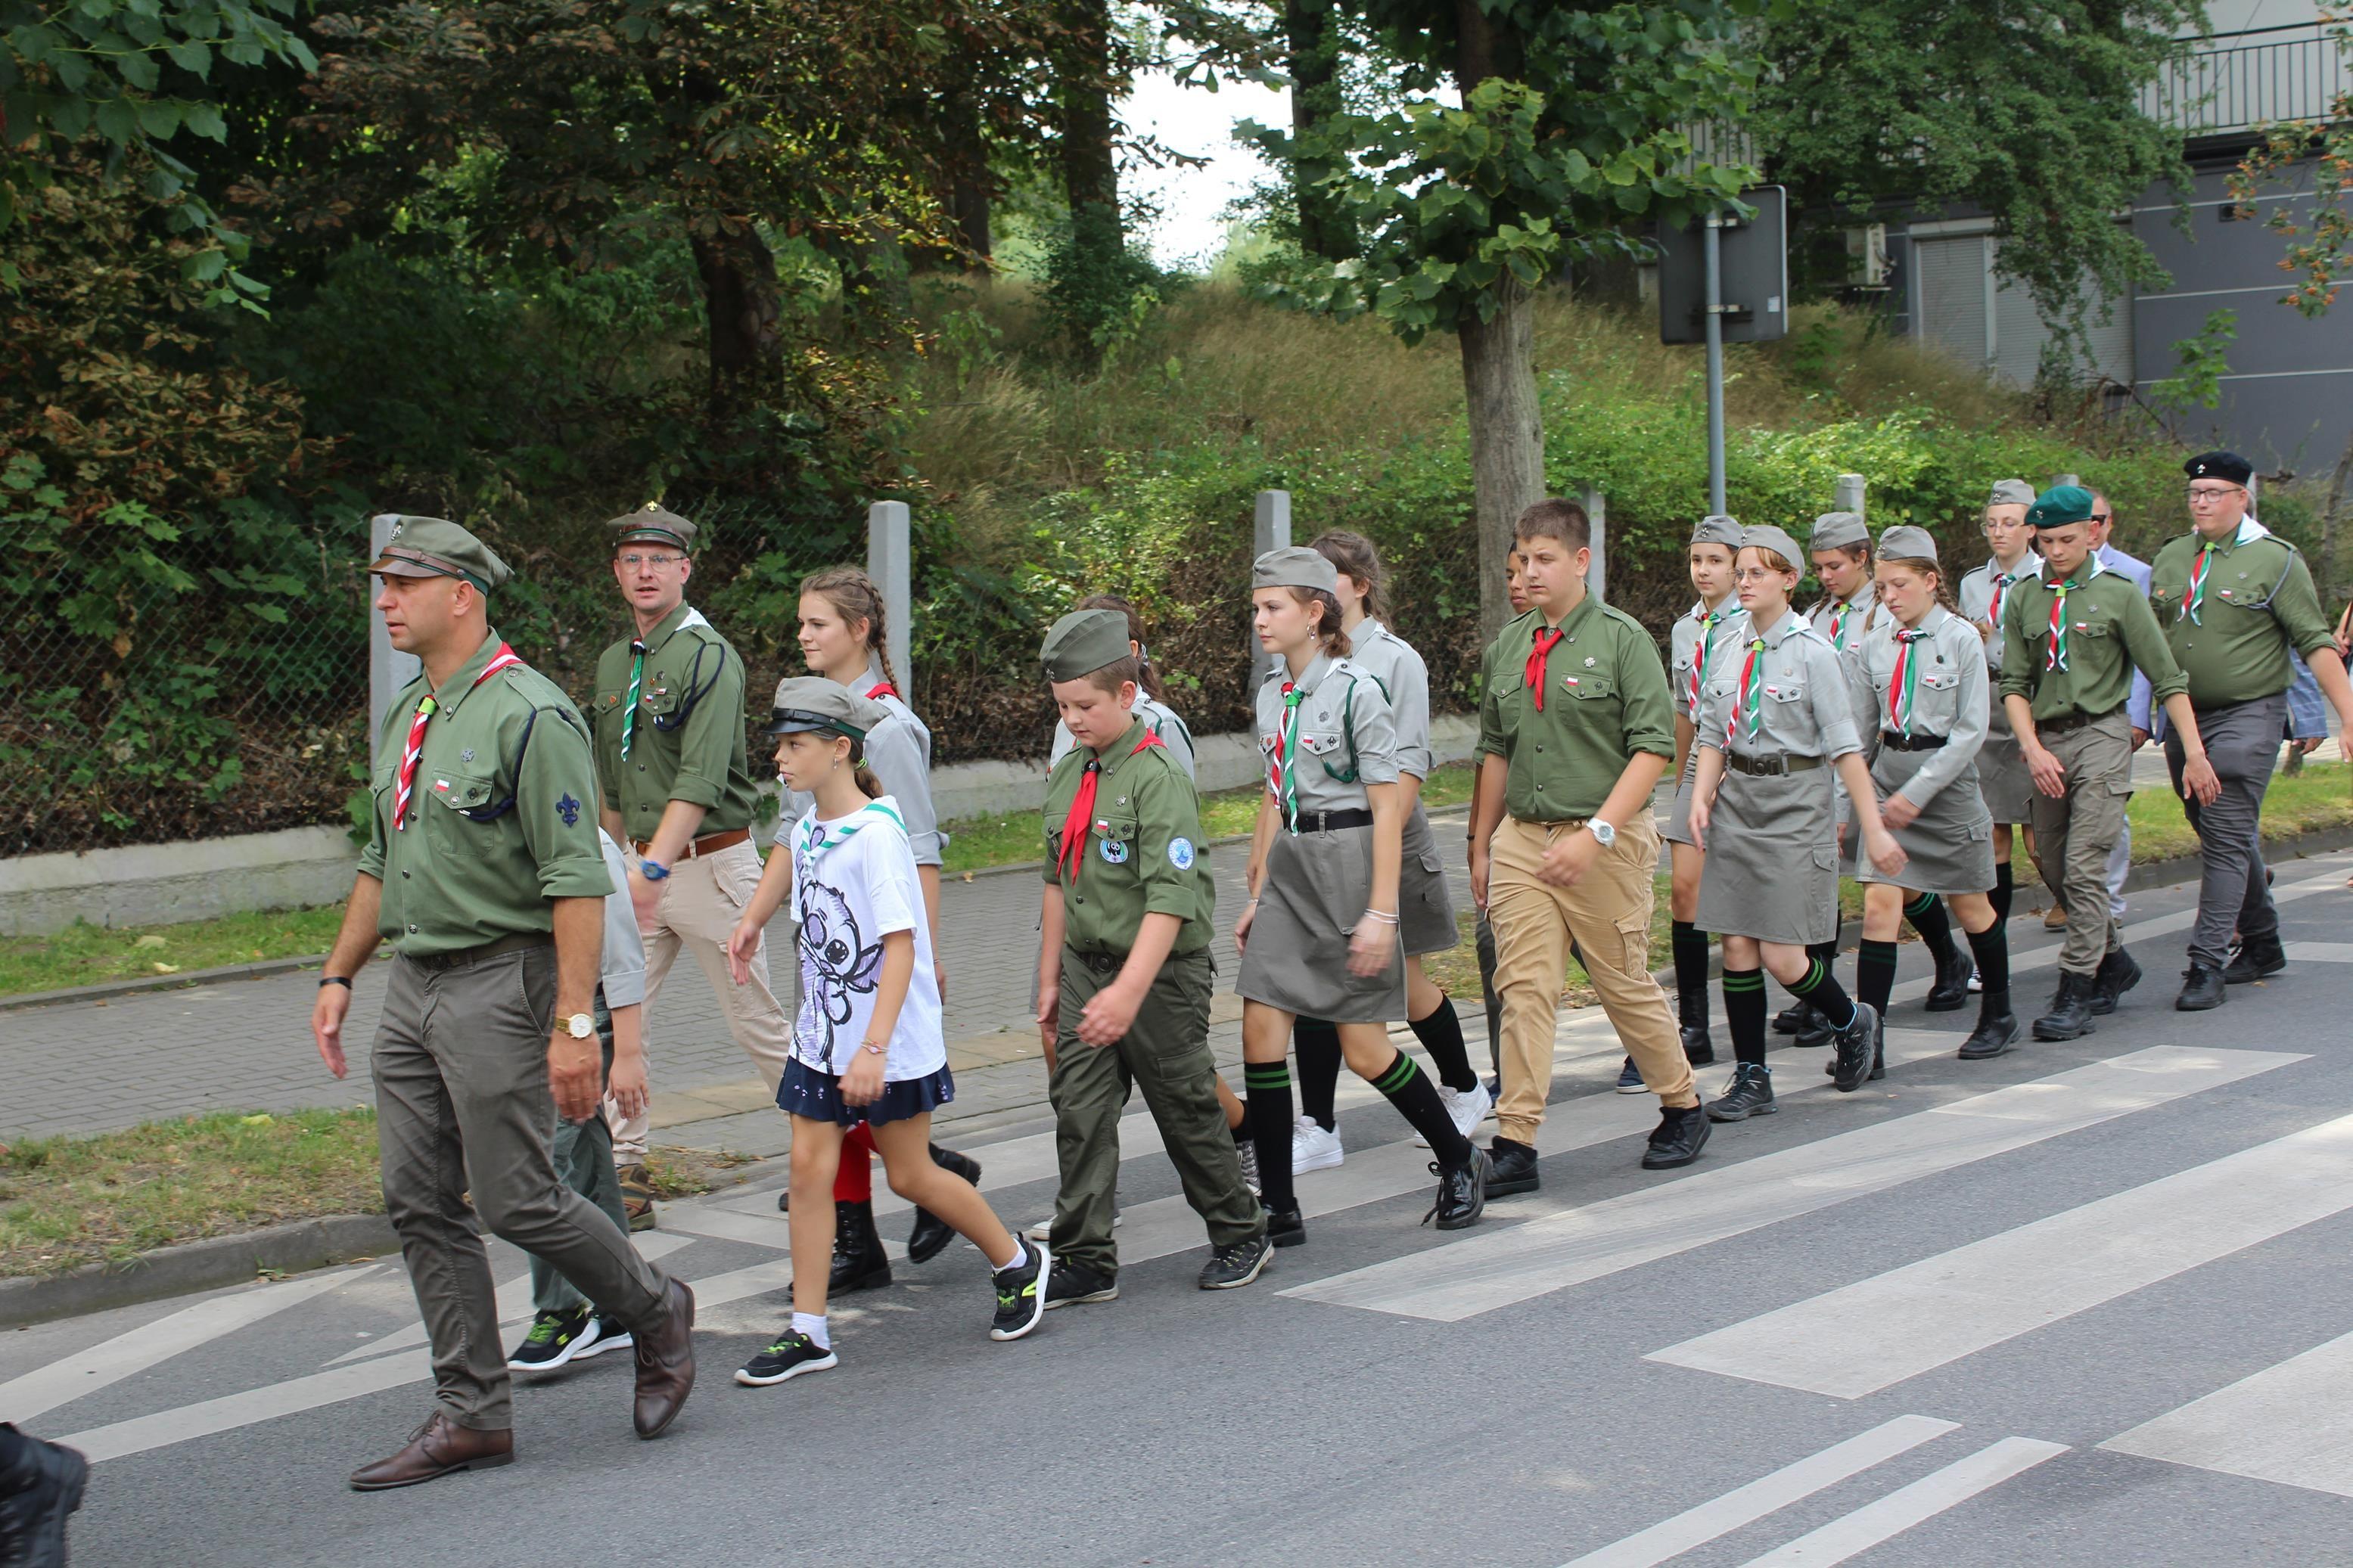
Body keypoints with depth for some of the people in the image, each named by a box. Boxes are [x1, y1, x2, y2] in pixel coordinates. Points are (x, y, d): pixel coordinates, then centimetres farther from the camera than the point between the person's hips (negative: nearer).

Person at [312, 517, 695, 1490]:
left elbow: (578, 881, -19)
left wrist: (574, 1020, -23)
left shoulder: (528, 716, -15)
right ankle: (471, 1414, 17)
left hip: (500, 982, -9)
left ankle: (656, 1313, 20)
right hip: (413, 985, 9)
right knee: (420, 1206, 8)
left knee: (516, 1201, -5)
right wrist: (339, 974, 20)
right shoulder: (407, 716, 14)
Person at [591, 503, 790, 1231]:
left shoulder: (709, 657, -13)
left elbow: (701, 781, -24)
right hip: (644, 866, 7)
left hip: (711, 863, -7)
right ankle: (622, 1174, 6)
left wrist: (656, 868, -33)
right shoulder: (613, 665, 12)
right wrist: (621, 863, 18)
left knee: (758, 1022, 2)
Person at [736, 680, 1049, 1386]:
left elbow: (901, 946, -22)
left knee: (910, 1175, 5)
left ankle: (1019, 1264, 27)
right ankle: (808, 1333, 7)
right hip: (821, 1035, 7)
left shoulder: (877, 833, -19)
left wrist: (875, 1048, -27)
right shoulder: (805, 832, 5)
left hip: (891, 1038, -7)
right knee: (809, 1168, 0)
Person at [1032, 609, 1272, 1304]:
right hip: (1087, 968, 7)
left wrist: (1129, 990, -31)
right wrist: (1051, 977, 18)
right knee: (1079, 1110, 1)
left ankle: (1240, 1236, 25)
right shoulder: (1067, 775, 8)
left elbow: (1171, 899, -24)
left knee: (1187, 1109, 6)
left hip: (1163, 974, -7)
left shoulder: (1158, 777, -17)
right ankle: (1086, 1261, 7)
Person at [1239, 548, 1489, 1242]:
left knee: (1365, 1048, -1)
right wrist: (1258, 897, 15)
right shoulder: (1272, 695, 10)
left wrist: (1381, 912, -16)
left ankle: (1459, 1161, 23)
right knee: (1261, 1030, -4)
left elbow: (1387, 808, -12)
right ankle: (1278, 1209, 4)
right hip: (1288, 869, 7)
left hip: (1348, 863, -7)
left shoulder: (1356, 691, -11)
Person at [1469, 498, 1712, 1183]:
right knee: (1523, 990, -2)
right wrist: (1481, 845, 17)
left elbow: (1653, 748, -12)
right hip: (1521, 838, 4)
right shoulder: (1511, 644, 10)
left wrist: (1594, 835, -19)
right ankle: (1516, 1143, -1)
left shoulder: (1621, 638, -7)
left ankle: (1683, 1109, 29)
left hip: (1607, 842, -4)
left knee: (1627, 985, 7)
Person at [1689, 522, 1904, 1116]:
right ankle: (1751, 1080, 14)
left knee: (1782, 955, -6)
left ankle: (1852, 1023, 24)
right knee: (1737, 945, 4)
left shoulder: (1812, 653, -9)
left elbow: (1845, 748, -10)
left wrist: (1872, 828, -10)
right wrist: (1701, 796, -4)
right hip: (1737, 802, 5)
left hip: (1795, 805, -5)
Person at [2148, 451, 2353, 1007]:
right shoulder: (2171, 558, 11)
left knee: (2227, 838, -11)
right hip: (2184, 717, 6)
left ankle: (2208, 964, -12)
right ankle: (2262, 945, 29)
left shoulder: (2276, 560, -4)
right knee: (2226, 837, 14)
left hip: (2248, 716, -6)